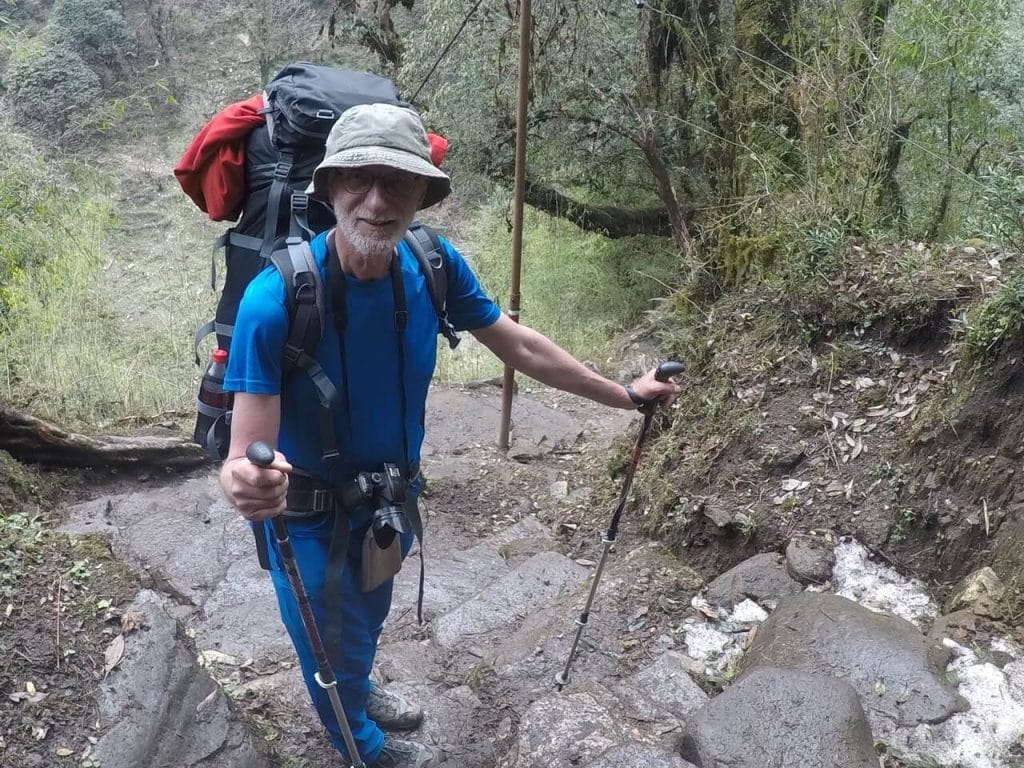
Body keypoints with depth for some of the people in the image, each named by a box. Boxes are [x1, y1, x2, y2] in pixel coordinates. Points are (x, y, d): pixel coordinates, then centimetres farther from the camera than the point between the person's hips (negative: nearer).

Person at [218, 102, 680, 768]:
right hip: (311, 509, -4)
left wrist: (622, 395, -1)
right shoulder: (276, 298, -34)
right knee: (334, 644, 19)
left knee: (369, 617, 32)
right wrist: (247, 484, -58)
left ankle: (357, 690, 65)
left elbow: (520, 345, -6)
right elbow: (248, 453, -34)